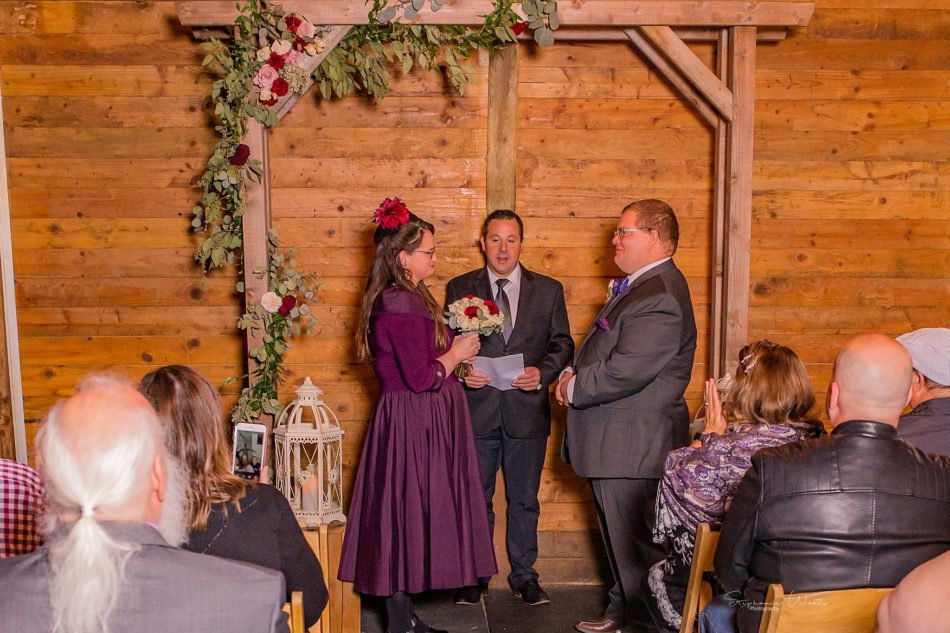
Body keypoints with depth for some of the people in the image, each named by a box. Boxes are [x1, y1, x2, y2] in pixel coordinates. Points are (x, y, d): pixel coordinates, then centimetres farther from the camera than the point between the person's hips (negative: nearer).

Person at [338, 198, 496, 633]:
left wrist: (454, 353, 11)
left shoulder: (392, 299, 12)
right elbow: (421, 377, -23)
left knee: (403, 513, 15)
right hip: (414, 423, -10)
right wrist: (456, 353, -8)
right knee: (409, 512, -1)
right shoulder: (404, 305, -21)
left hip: (409, 420, 10)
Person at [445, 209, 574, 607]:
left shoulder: (549, 290, 6)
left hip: (527, 410, 1)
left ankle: (524, 576, 26)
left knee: (524, 499, 11)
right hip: (476, 409, 0)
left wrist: (542, 372, -12)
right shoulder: (460, 288, 5)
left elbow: (562, 343, 6)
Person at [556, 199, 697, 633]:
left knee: (635, 543, 1)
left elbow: (625, 372, -28)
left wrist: (574, 388, -12)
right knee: (620, 536, 23)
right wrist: (576, 374, 3)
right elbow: (607, 351, 22)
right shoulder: (641, 285, 13)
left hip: (633, 446, -11)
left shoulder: (659, 297, -22)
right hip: (616, 440, 11)